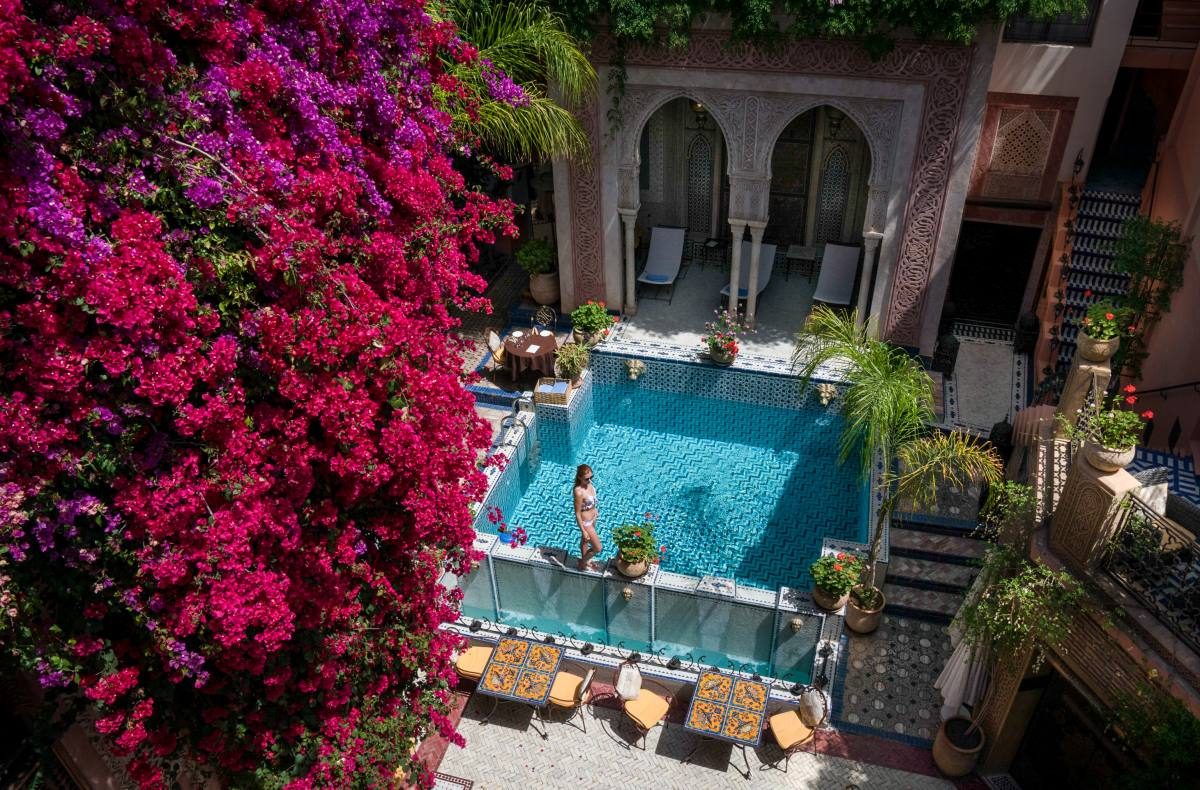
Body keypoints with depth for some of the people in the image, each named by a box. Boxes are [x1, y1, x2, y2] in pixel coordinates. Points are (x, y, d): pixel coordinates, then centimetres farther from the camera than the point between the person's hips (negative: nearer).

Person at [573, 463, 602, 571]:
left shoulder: (588, 484, -12)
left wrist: (595, 510, 19)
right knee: (597, 548, 5)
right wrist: (583, 531, -20)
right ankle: (582, 564, 29)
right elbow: (577, 514, -26)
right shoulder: (579, 492, -35)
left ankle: (585, 560, 53)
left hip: (592, 518, 8)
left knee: (585, 541, 30)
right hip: (585, 522, -8)